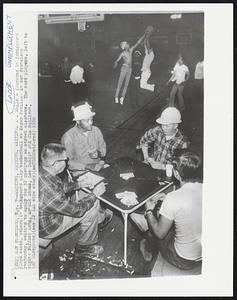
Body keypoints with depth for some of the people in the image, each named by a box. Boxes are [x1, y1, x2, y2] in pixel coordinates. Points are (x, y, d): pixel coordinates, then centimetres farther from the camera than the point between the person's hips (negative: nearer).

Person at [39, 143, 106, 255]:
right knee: (92, 207, -9)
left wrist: (77, 184, 2)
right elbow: (76, 210, -25)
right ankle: (85, 246, 12)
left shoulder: (40, 171, -12)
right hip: (46, 228, -9)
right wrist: (94, 194, -13)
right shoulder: (49, 190, -39)